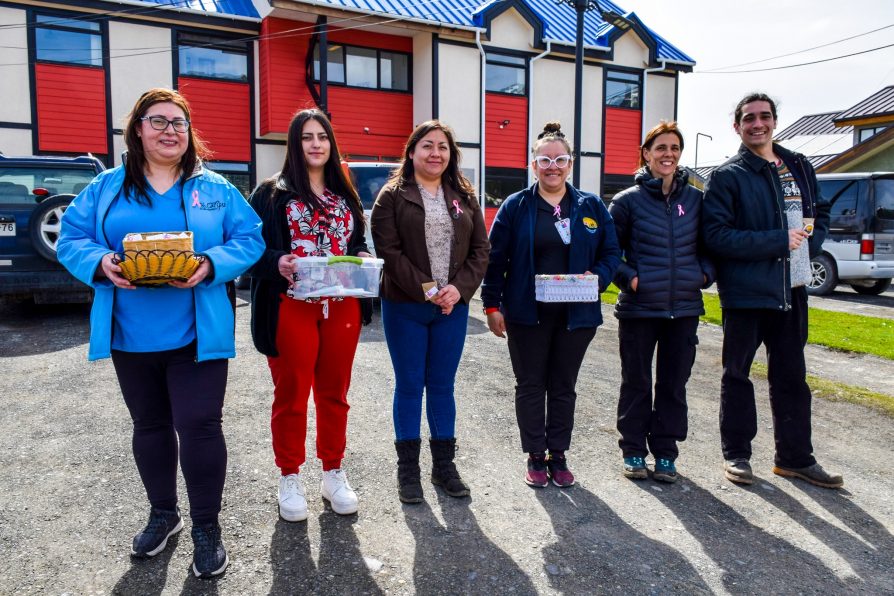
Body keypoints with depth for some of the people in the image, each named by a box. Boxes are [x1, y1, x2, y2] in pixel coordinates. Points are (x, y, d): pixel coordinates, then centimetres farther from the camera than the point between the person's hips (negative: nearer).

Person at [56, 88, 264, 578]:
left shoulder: (215, 189, 2)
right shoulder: (106, 187, 7)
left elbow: (249, 239, -2)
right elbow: (71, 238, 5)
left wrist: (212, 265, -20)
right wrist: (100, 263, -16)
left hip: (195, 335, -3)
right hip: (130, 336, 3)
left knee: (199, 426, -4)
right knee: (149, 425, 17)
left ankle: (206, 528, 16)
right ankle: (162, 514, 38)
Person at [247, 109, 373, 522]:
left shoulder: (346, 195, 15)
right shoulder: (272, 193, 1)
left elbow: (358, 243, 19)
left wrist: (362, 257, -3)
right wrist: (277, 262, -22)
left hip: (341, 309, 4)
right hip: (291, 308, -4)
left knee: (334, 393, 12)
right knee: (291, 395, 5)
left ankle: (333, 473, 27)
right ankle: (290, 479, 22)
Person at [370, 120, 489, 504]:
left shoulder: (464, 197, 11)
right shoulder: (393, 196, -1)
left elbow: (480, 250, 6)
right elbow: (389, 251, -9)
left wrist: (459, 289, -9)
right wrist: (425, 289, -16)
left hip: (453, 307, 3)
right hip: (405, 307, -3)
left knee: (443, 386, 11)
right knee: (409, 385, 6)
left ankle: (444, 466, 23)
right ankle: (408, 469, 19)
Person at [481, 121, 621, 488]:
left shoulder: (591, 206, 6)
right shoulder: (516, 206, 0)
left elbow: (611, 252, 9)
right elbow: (495, 258, -1)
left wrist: (597, 276, -12)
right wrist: (492, 305, -6)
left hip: (576, 315, 2)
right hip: (527, 314, -2)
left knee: (564, 387, 12)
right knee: (530, 386, 7)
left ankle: (558, 456, 26)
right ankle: (535, 457, 21)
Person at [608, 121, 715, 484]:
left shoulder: (695, 199, 7)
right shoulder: (628, 200, -2)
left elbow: (708, 245, 16)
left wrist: (705, 274, -2)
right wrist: (628, 277, -13)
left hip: (685, 308, 3)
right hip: (638, 308, -3)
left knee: (674, 384, 11)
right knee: (636, 383, 8)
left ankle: (665, 452, 25)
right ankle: (633, 450, 23)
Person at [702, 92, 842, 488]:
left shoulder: (799, 167, 12)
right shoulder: (727, 176, -6)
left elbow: (821, 213, 21)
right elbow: (717, 236, -15)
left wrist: (809, 242, 0)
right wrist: (779, 241, -18)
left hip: (792, 290, 5)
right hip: (744, 291, -5)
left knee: (791, 376, 13)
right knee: (737, 374, 7)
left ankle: (795, 457, 26)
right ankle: (736, 454, 20)